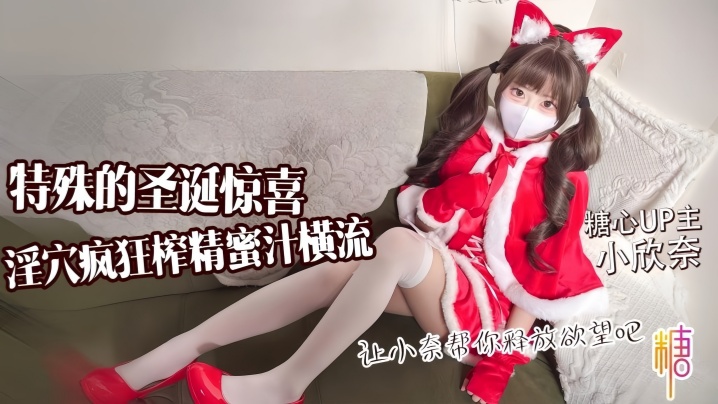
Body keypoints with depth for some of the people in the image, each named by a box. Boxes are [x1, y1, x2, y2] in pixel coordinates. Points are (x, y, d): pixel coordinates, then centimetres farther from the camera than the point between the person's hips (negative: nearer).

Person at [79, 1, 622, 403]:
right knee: (335, 272, -23)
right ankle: (177, 354, -21)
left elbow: (543, 283, -8)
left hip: (485, 304, -4)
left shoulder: (564, 182, -5)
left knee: (398, 244, -35)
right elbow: (419, 210, 10)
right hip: (431, 281, 5)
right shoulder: (473, 139, 5)